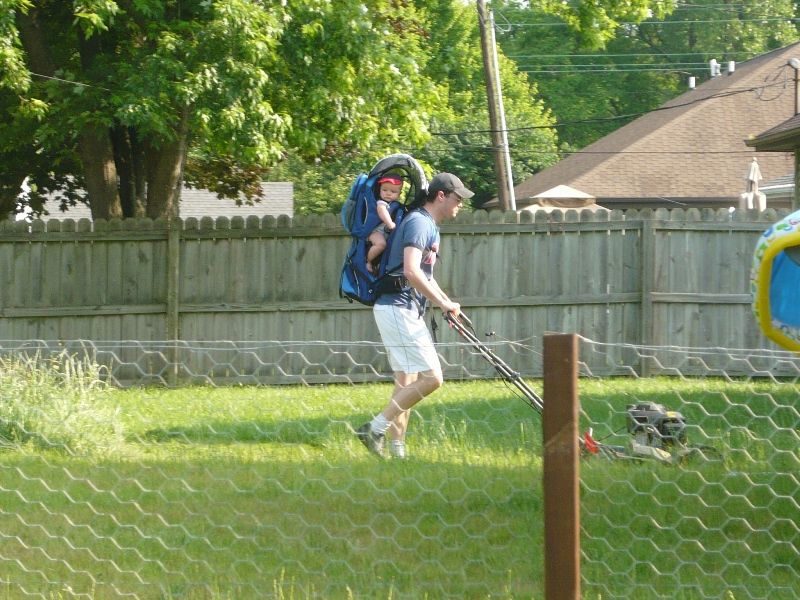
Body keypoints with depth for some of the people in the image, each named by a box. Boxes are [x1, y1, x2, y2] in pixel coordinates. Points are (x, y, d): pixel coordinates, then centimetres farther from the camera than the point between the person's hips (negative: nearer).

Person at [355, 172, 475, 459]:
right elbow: (411, 272, -26)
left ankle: (397, 448, 13)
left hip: (406, 313, 11)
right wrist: (443, 303, -19)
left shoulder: (429, 226, 20)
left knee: (407, 382, 12)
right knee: (431, 378, -14)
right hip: (398, 309, -11)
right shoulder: (419, 223, -13)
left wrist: (446, 301, 20)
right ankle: (376, 429, -12)